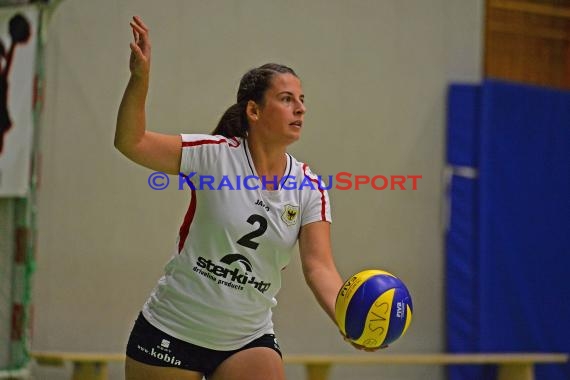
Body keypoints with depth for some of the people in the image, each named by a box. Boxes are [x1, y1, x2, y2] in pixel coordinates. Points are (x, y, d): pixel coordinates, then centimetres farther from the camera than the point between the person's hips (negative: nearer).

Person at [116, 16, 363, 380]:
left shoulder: (309, 190, -3)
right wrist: (140, 78, -31)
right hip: (170, 332, -2)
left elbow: (319, 267, -13)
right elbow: (131, 142, -16)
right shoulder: (215, 155, -12)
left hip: (248, 341, 3)